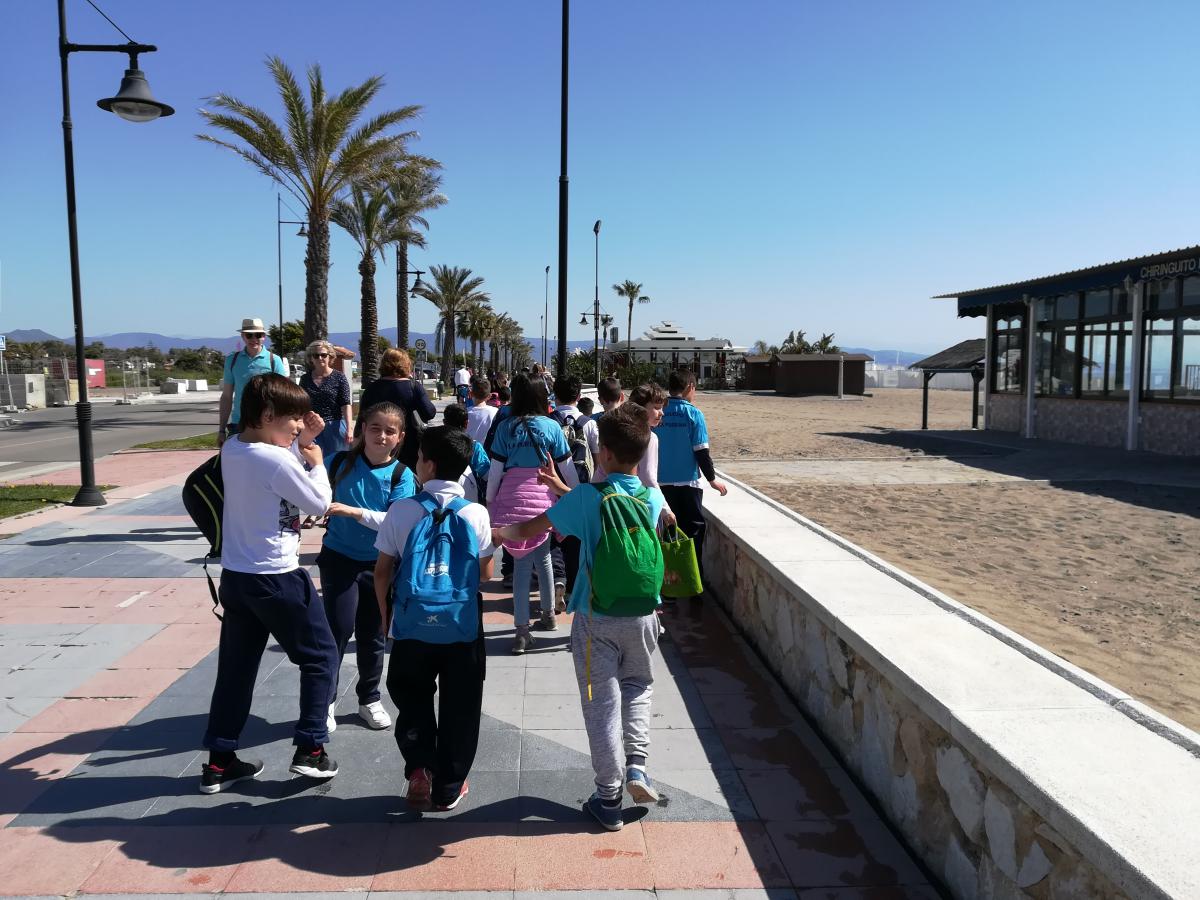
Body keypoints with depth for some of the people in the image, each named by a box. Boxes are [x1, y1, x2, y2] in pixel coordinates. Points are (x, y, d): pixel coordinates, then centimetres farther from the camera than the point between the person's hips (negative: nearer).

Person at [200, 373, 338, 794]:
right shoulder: (277, 460, -21)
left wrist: (300, 444, 7)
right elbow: (319, 503, -10)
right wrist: (316, 461, 4)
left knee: (235, 668, 16)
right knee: (321, 657, 10)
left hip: (235, 576, 8)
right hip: (276, 579, -8)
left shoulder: (232, 450, 3)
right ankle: (310, 749, 13)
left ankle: (218, 761, 23)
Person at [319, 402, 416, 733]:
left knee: (373, 635, 13)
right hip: (338, 558, -1)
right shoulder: (340, 461, -7)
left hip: (379, 563, 1)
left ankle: (369, 699, 31)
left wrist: (354, 511, -29)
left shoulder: (402, 476, -9)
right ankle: (325, 700, 11)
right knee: (340, 629, -7)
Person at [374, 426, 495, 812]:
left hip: (412, 626, 0)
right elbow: (486, 573, 0)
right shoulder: (476, 514, -8)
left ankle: (419, 770, 8)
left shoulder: (401, 511, -8)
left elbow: (382, 573, -2)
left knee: (413, 701, 21)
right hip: (462, 627, 0)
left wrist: (385, 616, 13)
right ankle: (448, 788, 22)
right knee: (458, 708, 14)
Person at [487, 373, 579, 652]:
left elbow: (496, 468, 3)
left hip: (511, 498, 0)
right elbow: (567, 467, 6)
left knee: (521, 562, 3)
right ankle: (548, 614, 32)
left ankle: (522, 630, 2)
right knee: (542, 556, 18)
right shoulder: (551, 426, 3)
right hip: (542, 497, 0)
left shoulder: (505, 427, 4)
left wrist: (490, 499, 13)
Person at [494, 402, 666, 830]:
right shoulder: (653, 499, -3)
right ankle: (636, 765, 13)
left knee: (602, 703, 8)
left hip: (597, 621, -3)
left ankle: (609, 798, 16)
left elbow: (528, 529, -6)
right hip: (642, 617, 3)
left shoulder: (586, 498, -15)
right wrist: (562, 488, 20)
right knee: (638, 686, 27)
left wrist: (501, 531, 14)